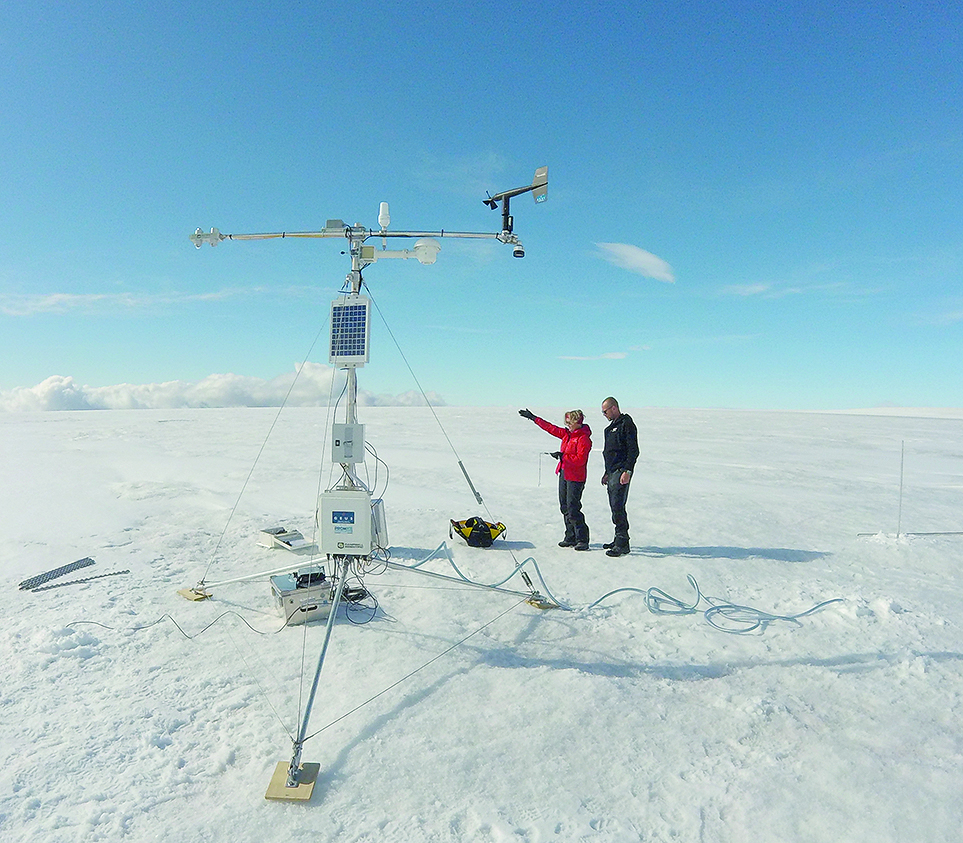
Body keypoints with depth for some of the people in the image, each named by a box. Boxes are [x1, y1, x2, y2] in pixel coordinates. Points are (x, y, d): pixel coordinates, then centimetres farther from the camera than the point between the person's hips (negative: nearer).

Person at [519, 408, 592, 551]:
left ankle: (582, 540, 0)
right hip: (564, 474, 9)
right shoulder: (567, 434, 11)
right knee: (565, 507, 11)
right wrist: (534, 418, 21)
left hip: (575, 477, -9)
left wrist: (563, 456, -20)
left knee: (573, 509, -9)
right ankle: (570, 538, 19)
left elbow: (580, 459, -21)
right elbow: (551, 428, 19)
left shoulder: (584, 438, -14)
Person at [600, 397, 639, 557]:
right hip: (612, 472, 10)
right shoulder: (612, 426, 20)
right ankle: (619, 540, 20)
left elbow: (633, 450, -16)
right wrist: (607, 473, 25)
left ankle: (622, 544, -8)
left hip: (621, 473, -10)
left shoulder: (627, 424, -9)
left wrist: (627, 471, -22)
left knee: (618, 507, -12)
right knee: (615, 506, 12)